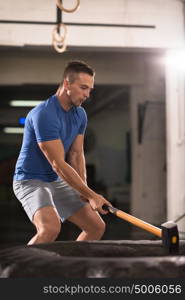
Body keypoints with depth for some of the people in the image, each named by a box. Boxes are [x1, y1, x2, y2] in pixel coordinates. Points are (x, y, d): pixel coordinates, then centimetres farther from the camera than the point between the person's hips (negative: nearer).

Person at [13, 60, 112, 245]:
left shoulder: (80, 114, 3)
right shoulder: (44, 114, -24)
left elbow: (77, 155, 7)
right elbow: (58, 165, -25)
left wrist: (84, 192, -9)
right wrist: (91, 195, -22)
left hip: (59, 182, 9)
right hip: (30, 180, -9)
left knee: (97, 227, 6)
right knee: (51, 227, -34)